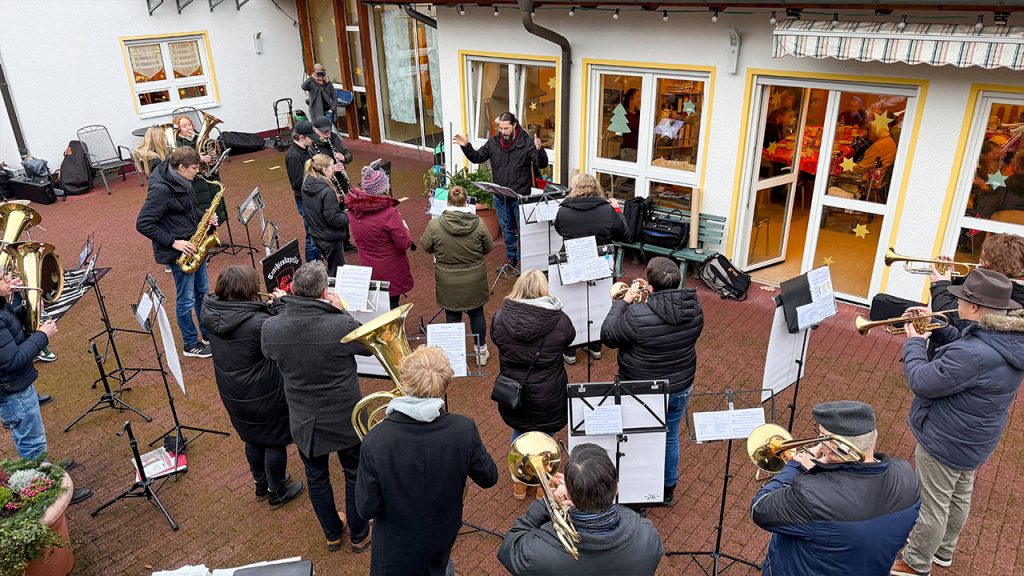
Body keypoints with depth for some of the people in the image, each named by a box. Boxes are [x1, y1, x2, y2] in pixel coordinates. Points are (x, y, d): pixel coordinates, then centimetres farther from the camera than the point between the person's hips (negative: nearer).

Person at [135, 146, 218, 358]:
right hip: (179, 252, -9)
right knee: (186, 299, 4)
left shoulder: (182, 182, 2)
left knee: (202, 291, 19)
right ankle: (191, 345, 20)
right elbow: (143, 224, -23)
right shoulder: (161, 189, -24)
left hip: (195, 246, 9)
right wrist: (173, 243, -23)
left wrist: (204, 217, 0)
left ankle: (209, 334, 34)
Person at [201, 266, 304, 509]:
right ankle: (278, 492, 34)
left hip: (232, 393, 7)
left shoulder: (210, 312, -10)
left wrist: (269, 306, -4)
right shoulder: (258, 322, -33)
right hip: (264, 395, -7)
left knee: (253, 438, 27)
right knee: (275, 441, 16)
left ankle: (261, 484, 47)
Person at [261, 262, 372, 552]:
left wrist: (285, 305, 5)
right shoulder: (342, 325, -30)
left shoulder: (270, 327, -20)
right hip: (345, 418, -3)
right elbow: (369, 346, -8)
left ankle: (332, 533, 45)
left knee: (316, 477, 25)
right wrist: (341, 311, -5)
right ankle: (359, 534, 40)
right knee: (355, 474, 21)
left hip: (303, 420, 3)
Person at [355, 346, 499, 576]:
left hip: (397, 546, -1)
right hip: (444, 536, 2)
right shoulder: (464, 430, -26)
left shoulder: (375, 441, -31)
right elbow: (488, 478, -10)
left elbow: (367, 509, -20)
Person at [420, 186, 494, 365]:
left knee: (452, 316, 15)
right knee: (476, 313, 18)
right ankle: (481, 351, 31)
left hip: (449, 283, -1)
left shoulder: (435, 225, -17)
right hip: (474, 281, 1)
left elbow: (426, 247, -1)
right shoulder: (478, 224, -14)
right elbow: (488, 248, -1)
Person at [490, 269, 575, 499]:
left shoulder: (500, 317, -13)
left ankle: (519, 485, 41)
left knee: (519, 435, 26)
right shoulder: (559, 321, -17)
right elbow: (569, 338, 3)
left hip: (512, 395, 2)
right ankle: (544, 487, 36)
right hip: (547, 399, -2)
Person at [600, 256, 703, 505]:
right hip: (680, 389, 5)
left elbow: (607, 336, -16)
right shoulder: (694, 307, -14)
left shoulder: (637, 315, -32)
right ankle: (668, 489, 45)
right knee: (670, 439, 25)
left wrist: (622, 303, -5)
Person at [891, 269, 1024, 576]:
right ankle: (943, 551, 49)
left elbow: (922, 383, -28)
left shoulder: (974, 354, -38)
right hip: (973, 438, 10)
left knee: (932, 505, 11)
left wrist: (914, 343, -14)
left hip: (946, 441, -9)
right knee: (959, 497, 27)